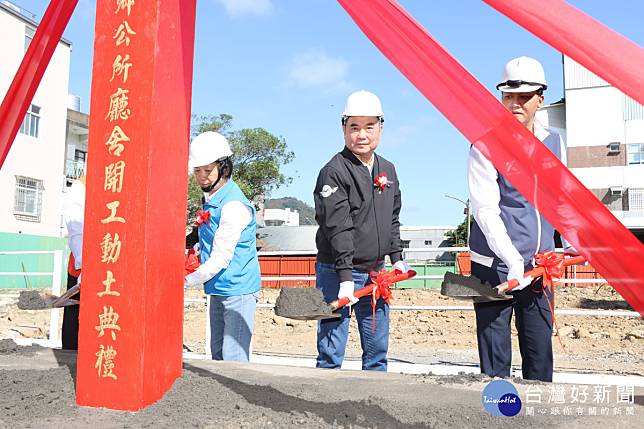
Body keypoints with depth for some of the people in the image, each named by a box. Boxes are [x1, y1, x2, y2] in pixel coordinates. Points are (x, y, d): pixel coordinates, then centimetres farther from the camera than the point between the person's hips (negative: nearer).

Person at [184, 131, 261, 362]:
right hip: (218, 290, 9)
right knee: (217, 354, 15)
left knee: (233, 359, -9)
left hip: (238, 289, -9)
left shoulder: (234, 205, -19)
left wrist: (185, 281, -17)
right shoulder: (210, 199, 10)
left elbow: (221, 258, -21)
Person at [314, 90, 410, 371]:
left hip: (375, 273, 7)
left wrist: (397, 257, 14)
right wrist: (346, 276, -23)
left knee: (378, 347, 13)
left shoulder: (388, 170, 12)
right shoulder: (334, 172, -12)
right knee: (331, 352, -1)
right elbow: (338, 229, -19)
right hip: (337, 272, -7)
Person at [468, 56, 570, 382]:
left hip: (538, 267, 5)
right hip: (495, 266, -5)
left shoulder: (555, 143, 10)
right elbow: (485, 210, -16)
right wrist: (513, 261, -24)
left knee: (541, 355, 10)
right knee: (495, 362, 0)